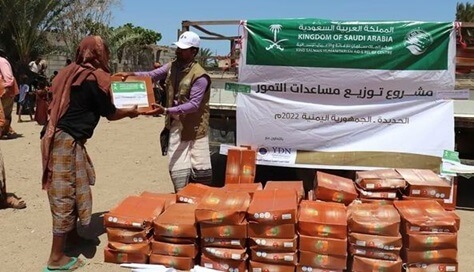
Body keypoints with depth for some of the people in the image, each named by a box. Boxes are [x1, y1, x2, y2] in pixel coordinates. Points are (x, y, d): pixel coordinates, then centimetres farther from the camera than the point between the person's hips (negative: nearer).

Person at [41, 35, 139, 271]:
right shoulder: (95, 78, -10)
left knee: (72, 190, 20)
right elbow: (110, 113, -2)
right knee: (66, 194, -3)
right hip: (67, 140, -9)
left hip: (59, 137, 9)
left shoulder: (72, 72, 13)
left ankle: (71, 236, 35)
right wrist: (130, 112, 17)